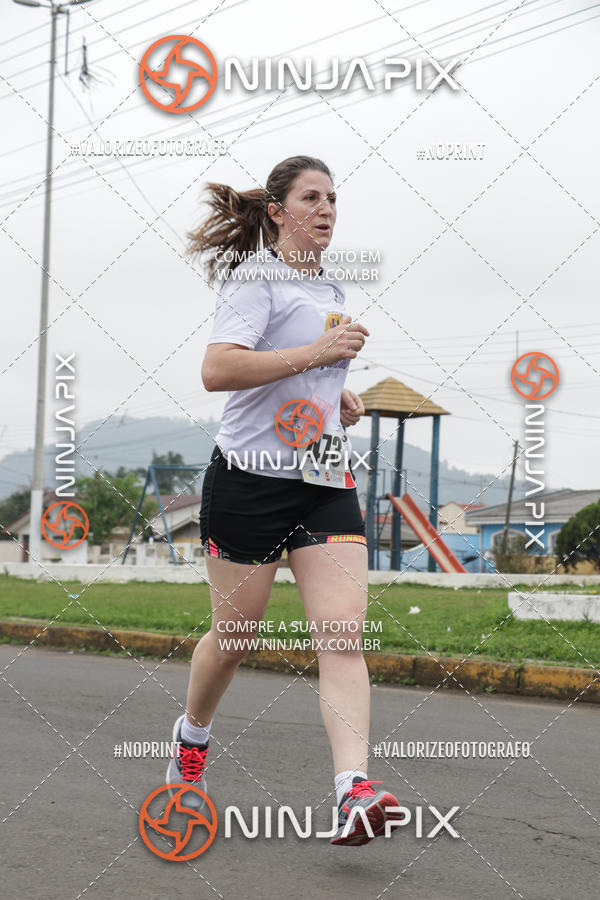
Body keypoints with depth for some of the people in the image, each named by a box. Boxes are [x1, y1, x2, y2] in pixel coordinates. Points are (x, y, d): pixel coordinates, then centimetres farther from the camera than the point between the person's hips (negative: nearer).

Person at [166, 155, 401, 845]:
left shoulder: (332, 290, 18)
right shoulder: (257, 277, -7)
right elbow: (216, 370, -22)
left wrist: (340, 396, 14)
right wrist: (315, 354, -24)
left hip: (326, 484, 6)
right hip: (250, 478, -6)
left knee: (343, 634, -12)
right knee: (233, 637, 7)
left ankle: (354, 792, -22)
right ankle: (191, 738, 37)